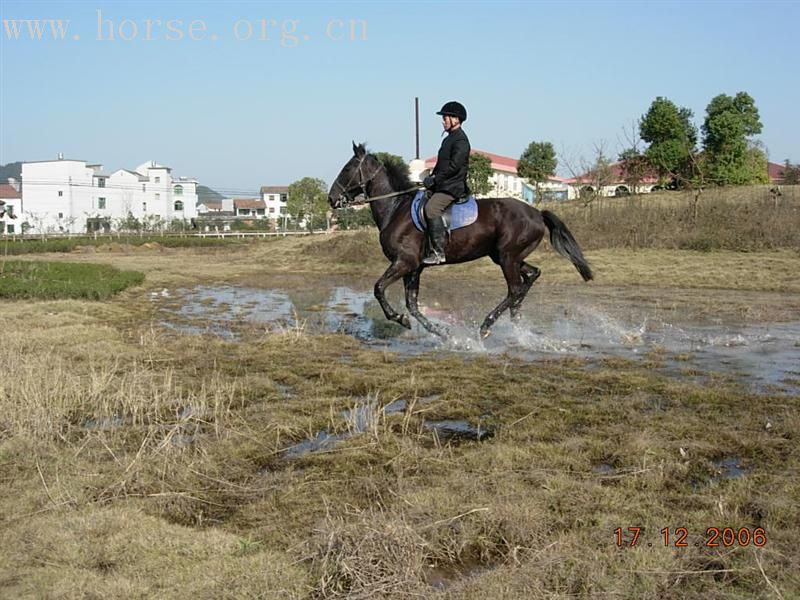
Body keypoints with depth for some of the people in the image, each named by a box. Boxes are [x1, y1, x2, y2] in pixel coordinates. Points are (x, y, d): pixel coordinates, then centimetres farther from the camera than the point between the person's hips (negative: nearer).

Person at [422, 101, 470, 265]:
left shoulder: (461, 140, -11)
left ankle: (438, 252, -31)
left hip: (453, 187, -11)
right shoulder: (449, 139, 21)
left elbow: (454, 166, -20)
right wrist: (431, 177, 9)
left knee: (431, 208, -29)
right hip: (442, 185, 11)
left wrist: (435, 179, -19)